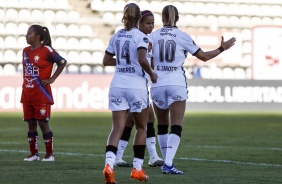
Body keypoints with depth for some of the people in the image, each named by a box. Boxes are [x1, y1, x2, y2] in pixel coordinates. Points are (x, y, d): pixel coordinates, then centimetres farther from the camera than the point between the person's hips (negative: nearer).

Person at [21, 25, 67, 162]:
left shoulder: (47, 50, -11)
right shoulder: (26, 51, 10)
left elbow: (62, 62, -8)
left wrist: (52, 79, -8)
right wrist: (25, 81, 11)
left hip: (42, 95, -6)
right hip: (27, 94, 6)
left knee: (43, 123, -3)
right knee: (31, 123, 8)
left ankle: (49, 154, 5)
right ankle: (33, 154, 14)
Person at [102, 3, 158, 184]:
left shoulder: (116, 36, 8)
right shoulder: (141, 37, -7)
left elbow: (106, 61, 13)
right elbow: (142, 59, -20)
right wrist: (152, 74, -4)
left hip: (117, 85, 4)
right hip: (136, 85, -4)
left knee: (117, 127, -2)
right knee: (141, 127, 14)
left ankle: (109, 164, -24)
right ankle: (137, 168, 13)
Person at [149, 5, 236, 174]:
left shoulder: (153, 36, 2)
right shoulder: (182, 36, -1)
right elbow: (204, 56, 5)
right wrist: (222, 48, 18)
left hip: (158, 85, 2)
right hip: (177, 84, -2)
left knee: (162, 126, 17)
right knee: (176, 127, -4)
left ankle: (166, 162, 21)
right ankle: (168, 164, -19)